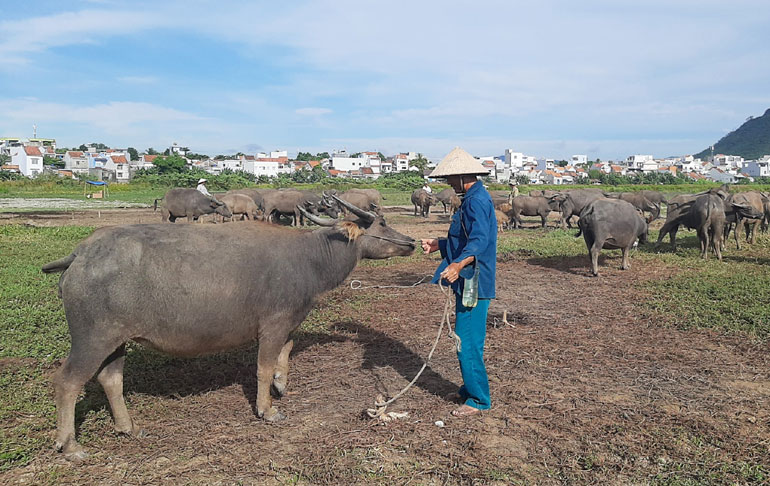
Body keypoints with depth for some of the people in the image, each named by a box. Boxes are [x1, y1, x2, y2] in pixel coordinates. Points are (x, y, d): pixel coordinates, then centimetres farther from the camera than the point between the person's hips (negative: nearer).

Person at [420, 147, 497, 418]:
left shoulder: (477, 201, -17)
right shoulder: (472, 199, 16)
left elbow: (480, 240, -33)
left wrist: (458, 264, -47)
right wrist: (439, 245, 25)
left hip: (474, 283, -11)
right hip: (468, 283, 11)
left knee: (467, 341, -5)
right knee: (467, 339, 18)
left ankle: (478, 400, 6)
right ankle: (470, 389, 31)